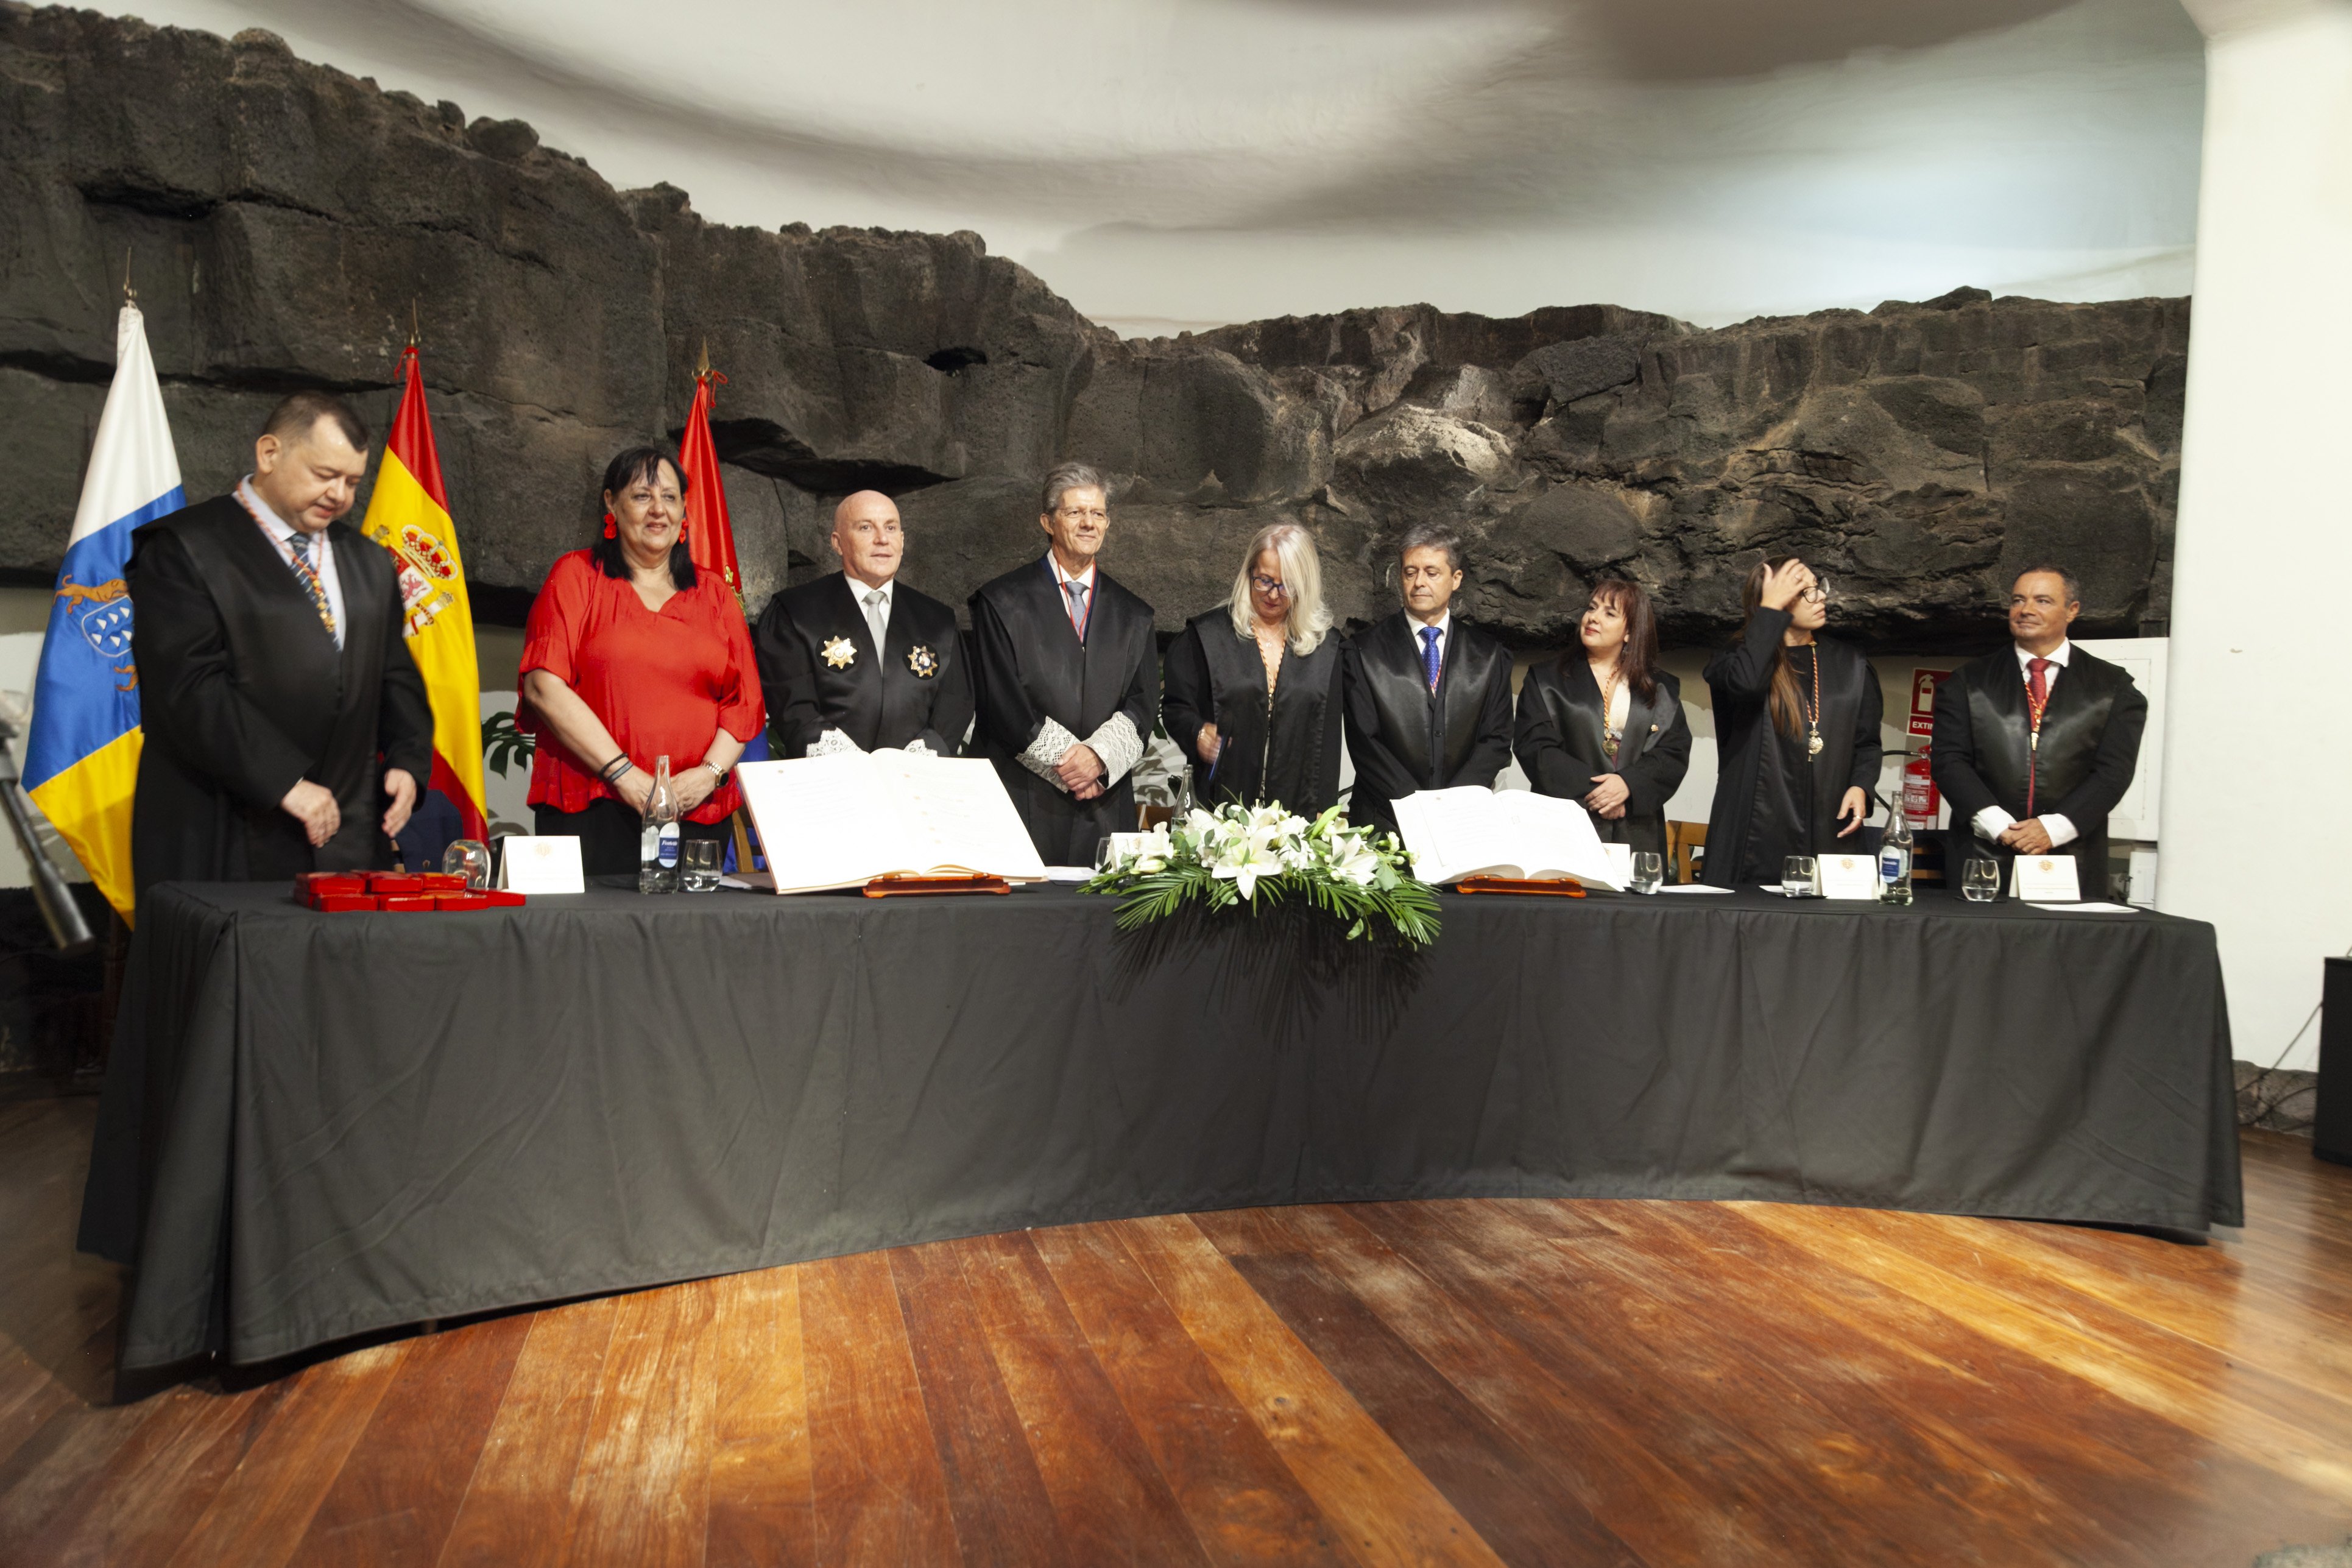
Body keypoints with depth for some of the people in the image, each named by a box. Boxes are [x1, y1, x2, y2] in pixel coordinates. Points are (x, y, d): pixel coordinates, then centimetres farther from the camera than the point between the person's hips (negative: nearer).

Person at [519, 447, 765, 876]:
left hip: (697, 812, 3)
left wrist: (710, 772, -8)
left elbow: (745, 701, 11)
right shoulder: (576, 576, 7)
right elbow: (544, 686, -5)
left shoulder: (715, 595, 16)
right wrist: (625, 774, -12)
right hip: (589, 811, -2)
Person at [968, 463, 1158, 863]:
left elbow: (1142, 703, 6)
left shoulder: (1133, 616, 15)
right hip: (1024, 799, -3)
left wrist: (1099, 755, -12)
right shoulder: (1002, 602, 3)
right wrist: (1067, 763, -9)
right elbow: (1001, 701, -4)